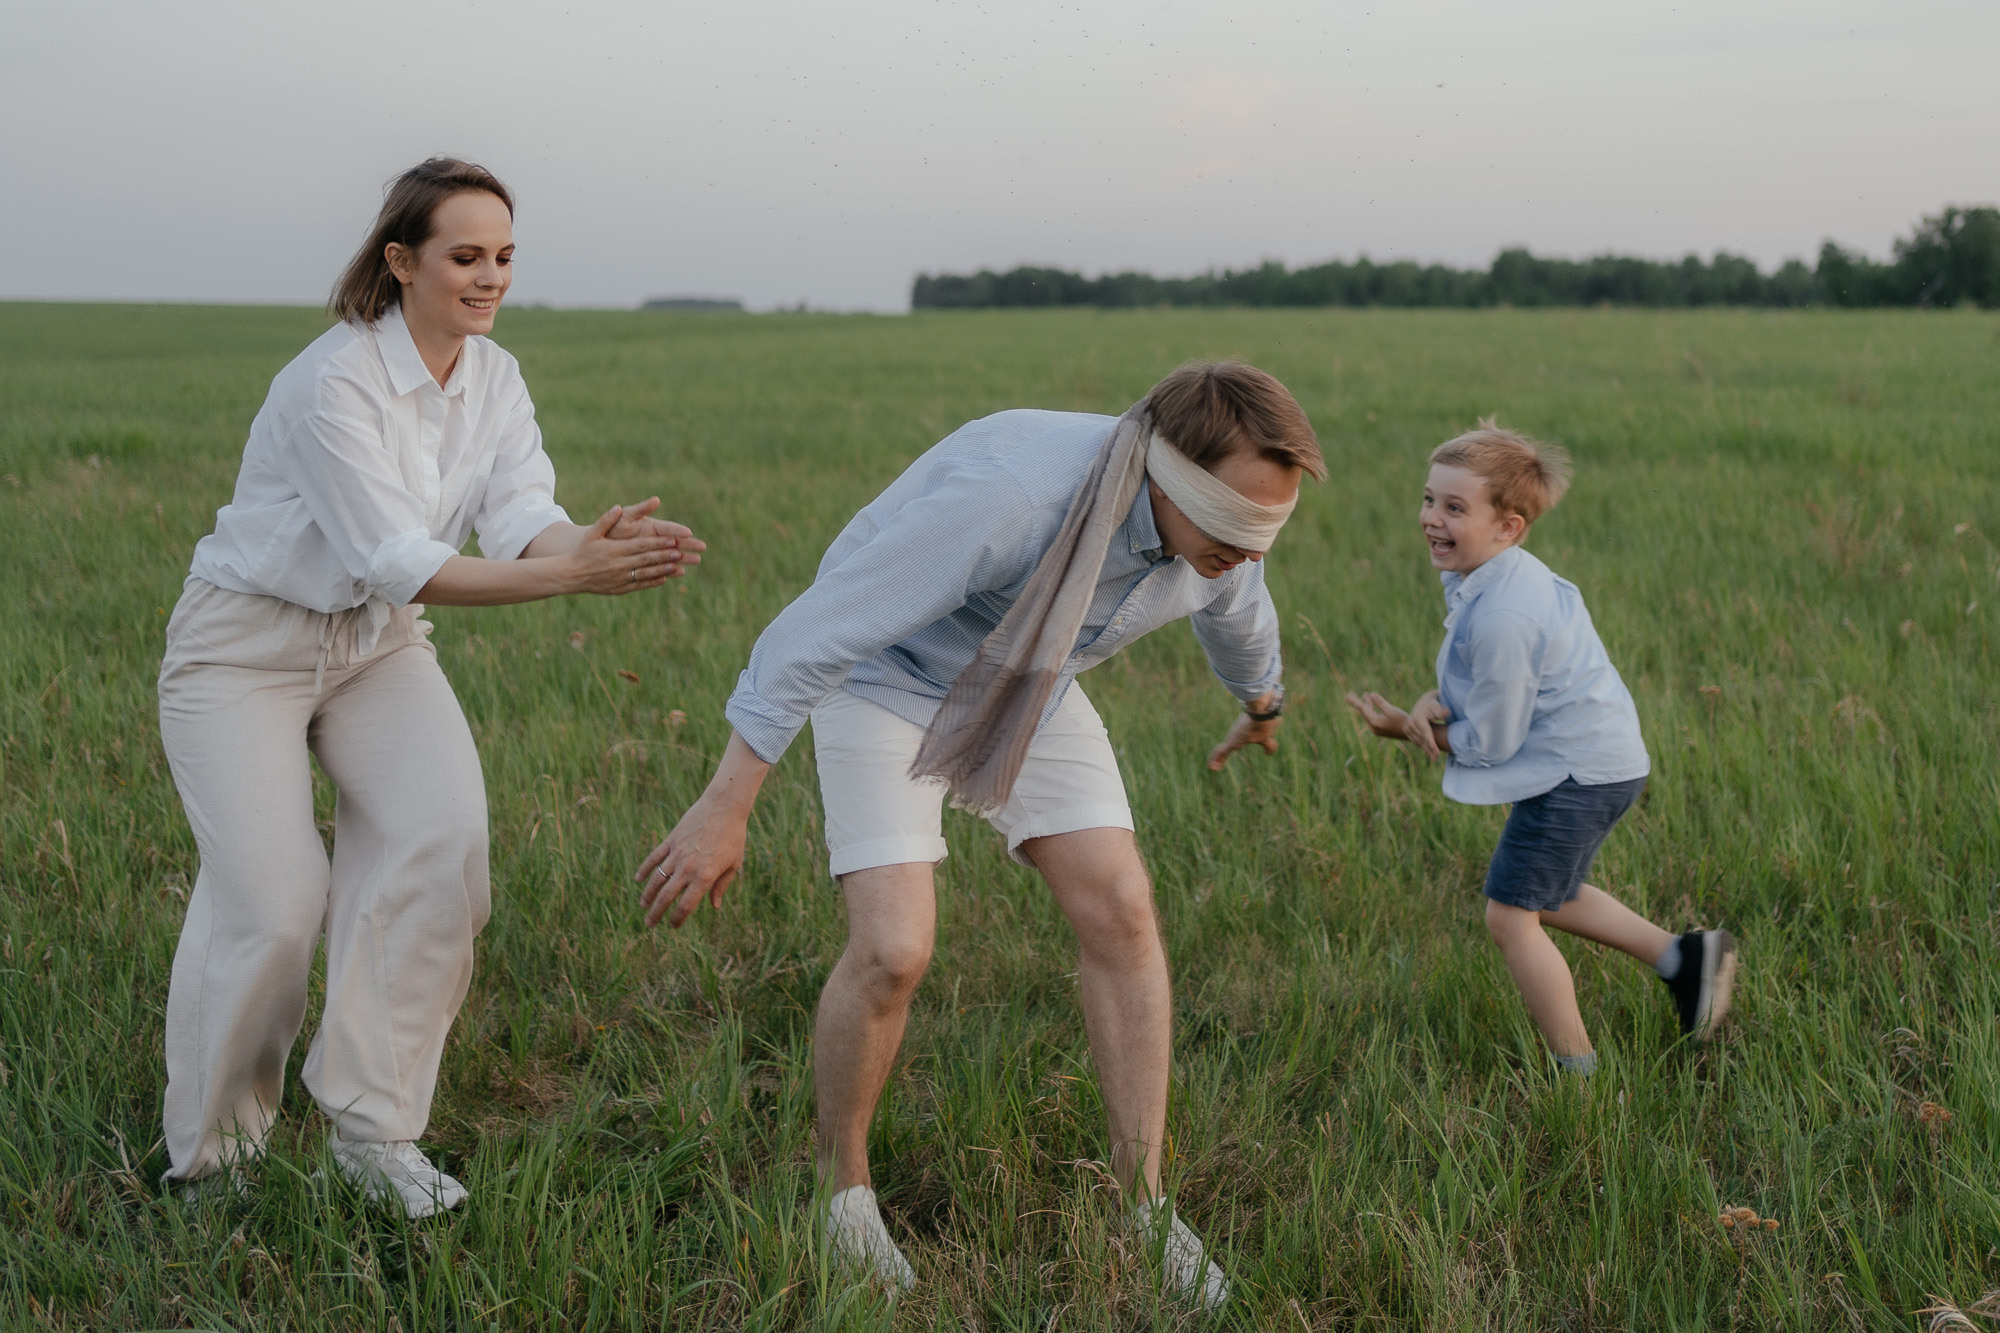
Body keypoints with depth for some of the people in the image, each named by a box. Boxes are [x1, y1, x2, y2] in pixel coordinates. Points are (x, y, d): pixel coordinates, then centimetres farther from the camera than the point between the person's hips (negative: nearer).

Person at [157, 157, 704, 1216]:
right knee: (272, 901, -14)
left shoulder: (493, 379, -3)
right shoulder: (334, 384, -26)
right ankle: (211, 1156, 12)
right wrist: (572, 576, -39)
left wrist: (608, 544, -37)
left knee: (443, 834, -18)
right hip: (245, 646, -6)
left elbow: (525, 521, -14)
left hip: (376, 645, 6)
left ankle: (371, 1122, -5)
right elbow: (398, 565, -30)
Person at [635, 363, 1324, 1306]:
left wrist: (1262, 707, 32)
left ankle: (1143, 1203, 5)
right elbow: (811, 637, -35)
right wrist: (723, 812, -31)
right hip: (885, 676, -5)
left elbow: (1239, 621, 11)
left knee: (1120, 912, -7)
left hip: (1024, 687, 6)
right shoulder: (1010, 494, -42)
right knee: (893, 952, -17)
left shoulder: (1221, 535, -18)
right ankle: (842, 1183, 10)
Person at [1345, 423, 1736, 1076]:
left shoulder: (1503, 619, -29)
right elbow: (1488, 678, 13)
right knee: (1548, 896, 26)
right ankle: (1683, 956, 31)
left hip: (1578, 775, -10)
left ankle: (1579, 1076, 6)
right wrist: (1431, 701, -8)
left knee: (1510, 916, -3)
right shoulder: (1500, 575, 1)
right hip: (1597, 756, 10)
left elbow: (1490, 742, -21)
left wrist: (1403, 730, -8)